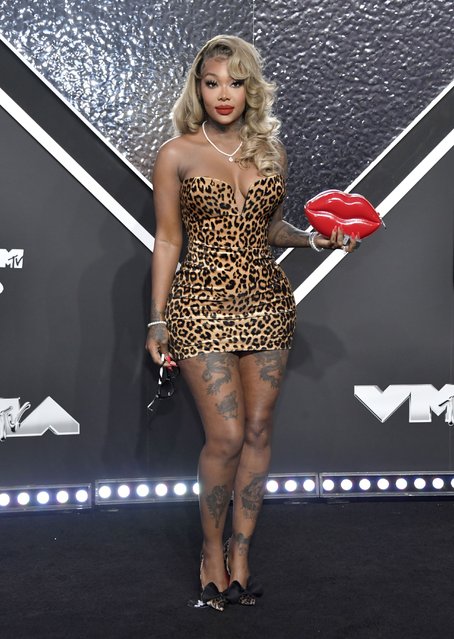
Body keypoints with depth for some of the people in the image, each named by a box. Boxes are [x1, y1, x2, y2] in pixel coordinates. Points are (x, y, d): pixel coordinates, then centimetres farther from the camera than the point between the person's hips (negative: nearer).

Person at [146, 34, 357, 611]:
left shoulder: (270, 150, 10)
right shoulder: (177, 154, 0)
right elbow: (167, 239, 2)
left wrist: (314, 238, 0)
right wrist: (158, 319, -1)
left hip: (266, 304, 4)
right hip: (203, 307, -4)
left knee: (258, 431, 5)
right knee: (226, 436, -7)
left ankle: (239, 555, 19)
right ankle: (211, 550, 16)